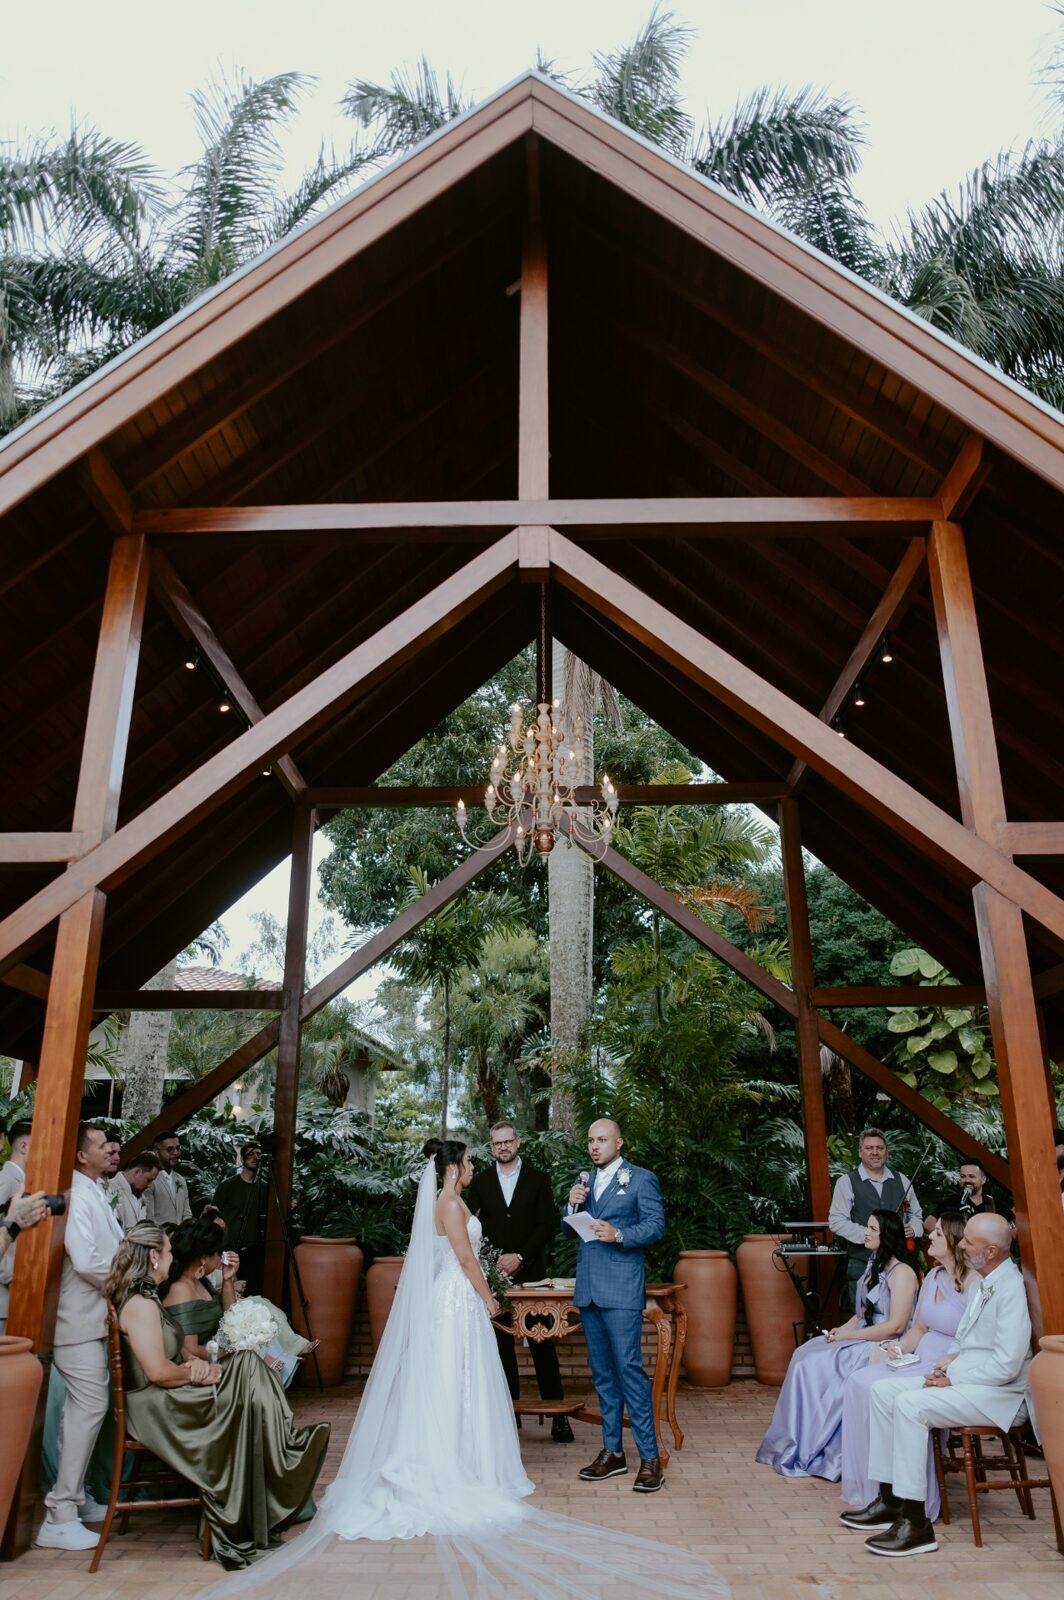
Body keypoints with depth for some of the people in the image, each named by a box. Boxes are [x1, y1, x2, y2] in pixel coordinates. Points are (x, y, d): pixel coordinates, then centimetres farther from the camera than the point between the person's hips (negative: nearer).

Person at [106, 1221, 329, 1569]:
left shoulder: (143, 1297, 14)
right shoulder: (141, 1304, -19)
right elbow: (158, 1372, -27)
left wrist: (194, 1363, -1)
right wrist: (196, 1373, -9)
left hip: (166, 1401, 10)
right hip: (157, 1410, -10)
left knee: (246, 1366, -1)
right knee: (248, 1380, -9)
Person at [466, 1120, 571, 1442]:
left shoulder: (538, 1180, 4)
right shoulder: (480, 1182, 7)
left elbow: (548, 1225, -1)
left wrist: (520, 1257, -10)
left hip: (530, 1273, -1)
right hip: (494, 1275, 1)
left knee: (543, 1343, 0)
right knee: (501, 1344, 4)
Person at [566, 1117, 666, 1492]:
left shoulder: (641, 1179, -1)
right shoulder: (585, 1181, 15)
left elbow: (655, 1225, -10)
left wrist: (619, 1234, -24)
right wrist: (572, 1205, -5)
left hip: (621, 1289, -6)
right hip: (588, 1289, 6)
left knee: (629, 1368, -9)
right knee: (602, 1372, 12)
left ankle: (650, 1458, -2)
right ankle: (612, 1451, 22)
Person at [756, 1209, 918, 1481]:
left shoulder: (902, 1273, -13)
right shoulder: (874, 1267, 15)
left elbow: (895, 1326, -20)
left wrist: (848, 1335, -17)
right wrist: (841, 1330, 0)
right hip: (861, 1339, 9)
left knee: (815, 1365, -19)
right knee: (804, 1354, -8)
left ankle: (811, 1452, -6)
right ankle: (796, 1445, -5)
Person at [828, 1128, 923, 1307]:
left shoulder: (901, 1181, 12)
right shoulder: (847, 1182, -1)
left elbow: (916, 1214, 20)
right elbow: (836, 1221, -7)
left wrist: (913, 1229, -2)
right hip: (862, 1264, -3)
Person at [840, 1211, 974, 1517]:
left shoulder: (974, 1283, -14)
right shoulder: (933, 1277, 12)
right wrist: (900, 1348, 1)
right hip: (920, 1360, 8)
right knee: (857, 1382, -10)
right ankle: (866, 1486, -3)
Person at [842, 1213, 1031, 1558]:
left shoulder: (1011, 1289, -20)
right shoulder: (981, 1281, 10)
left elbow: (1006, 1365, -24)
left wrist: (952, 1377, -17)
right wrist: (954, 1355, 4)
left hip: (999, 1391, -10)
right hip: (963, 1378, 10)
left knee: (910, 1405, -27)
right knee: (883, 1391, 0)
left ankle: (915, 1524, -19)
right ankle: (889, 1500, 5)